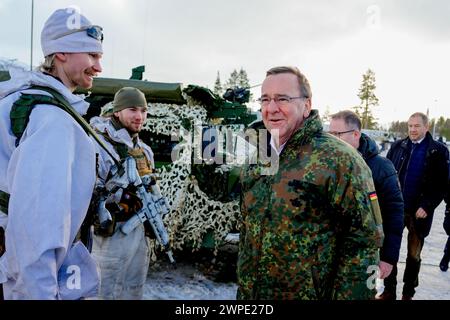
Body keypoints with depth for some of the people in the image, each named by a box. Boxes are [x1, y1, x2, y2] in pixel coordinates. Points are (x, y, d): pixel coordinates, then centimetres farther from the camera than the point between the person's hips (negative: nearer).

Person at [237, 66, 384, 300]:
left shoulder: (338, 159, -16)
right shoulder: (255, 160, 4)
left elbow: (363, 242, -16)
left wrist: (346, 295, -17)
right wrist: (242, 289, 11)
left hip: (311, 293, -5)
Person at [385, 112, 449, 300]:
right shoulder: (397, 146, 4)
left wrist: (427, 207, -15)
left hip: (419, 212, -2)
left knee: (414, 255, 13)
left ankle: (408, 293, 29)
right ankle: (389, 291, 24)